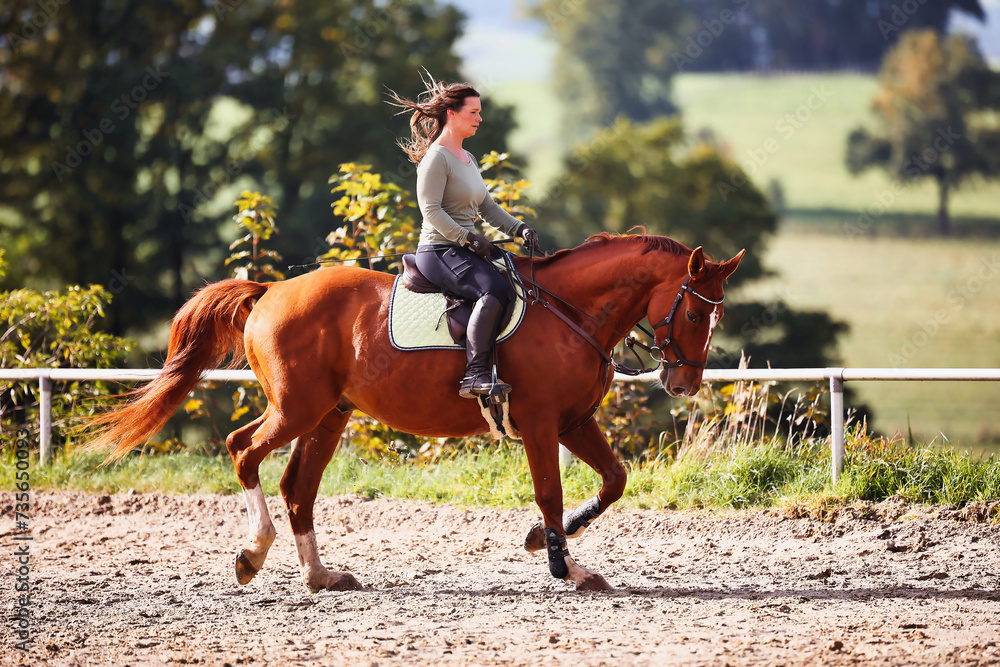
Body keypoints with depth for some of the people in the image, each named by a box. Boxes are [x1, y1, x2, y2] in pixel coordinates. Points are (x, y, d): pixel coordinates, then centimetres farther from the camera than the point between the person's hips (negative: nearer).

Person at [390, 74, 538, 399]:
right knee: (494, 288, -32)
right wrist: (469, 238, -22)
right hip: (439, 251, -10)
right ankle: (475, 374, -37)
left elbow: (487, 207, 23)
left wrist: (519, 228, 7)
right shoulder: (437, 158, -9)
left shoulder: (468, 159, 21)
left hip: (465, 250, 10)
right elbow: (431, 210, -17)